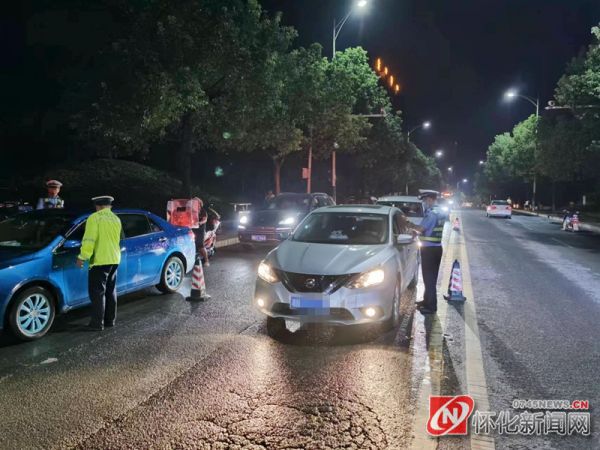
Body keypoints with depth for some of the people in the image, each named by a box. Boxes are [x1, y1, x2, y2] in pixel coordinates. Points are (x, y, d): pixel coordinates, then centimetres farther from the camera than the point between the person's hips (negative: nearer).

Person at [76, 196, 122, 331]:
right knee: (110, 291, 15)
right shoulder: (116, 219, 13)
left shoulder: (95, 218, -10)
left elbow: (89, 240, -16)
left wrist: (82, 257, -12)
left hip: (100, 260, -7)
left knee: (97, 292, -2)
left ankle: (97, 323, -2)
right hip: (114, 259, 7)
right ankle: (110, 320, 21)